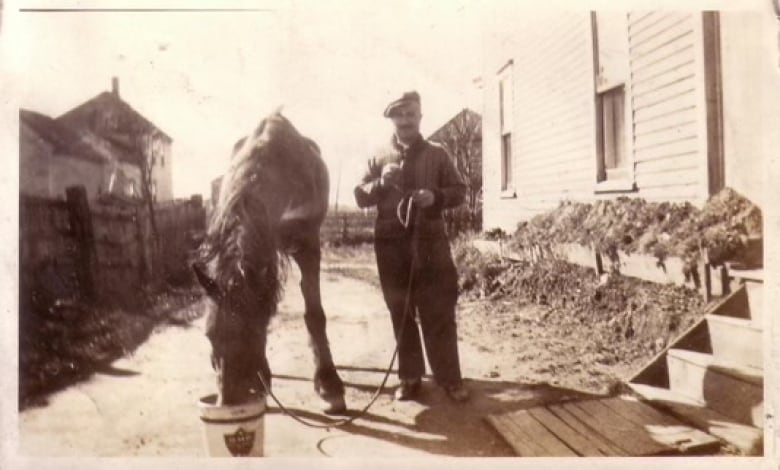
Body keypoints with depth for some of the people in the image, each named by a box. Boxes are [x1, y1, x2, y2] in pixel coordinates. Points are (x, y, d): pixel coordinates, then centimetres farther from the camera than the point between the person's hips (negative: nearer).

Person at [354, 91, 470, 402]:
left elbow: (459, 190, 7)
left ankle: (450, 378, 8)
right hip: (392, 245, 2)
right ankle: (410, 377, 18)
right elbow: (360, 197, 7)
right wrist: (380, 183, -13)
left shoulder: (437, 154, 8)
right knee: (401, 314, 8)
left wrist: (435, 197, -13)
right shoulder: (379, 157, 10)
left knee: (439, 313, -1)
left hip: (430, 242, -1)